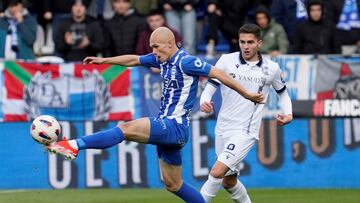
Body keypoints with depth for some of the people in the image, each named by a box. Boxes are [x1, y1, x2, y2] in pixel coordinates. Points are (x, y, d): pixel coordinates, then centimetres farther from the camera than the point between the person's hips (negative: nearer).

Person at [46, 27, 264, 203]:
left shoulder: (185, 62, -13)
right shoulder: (162, 59, 12)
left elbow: (218, 73, -13)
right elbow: (133, 59, 25)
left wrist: (247, 94, -12)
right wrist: (103, 60, 24)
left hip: (175, 126, -10)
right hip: (167, 127, 10)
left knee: (126, 128, -22)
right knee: (174, 185, 13)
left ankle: (74, 146, -27)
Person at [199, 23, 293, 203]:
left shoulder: (271, 68, -1)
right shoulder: (226, 60, -3)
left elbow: (282, 92, 16)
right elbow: (210, 87, -3)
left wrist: (288, 114, 0)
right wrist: (204, 101, -24)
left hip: (245, 132, -3)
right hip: (223, 128, 3)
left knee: (217, 172, -19)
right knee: (229, 181, 14)